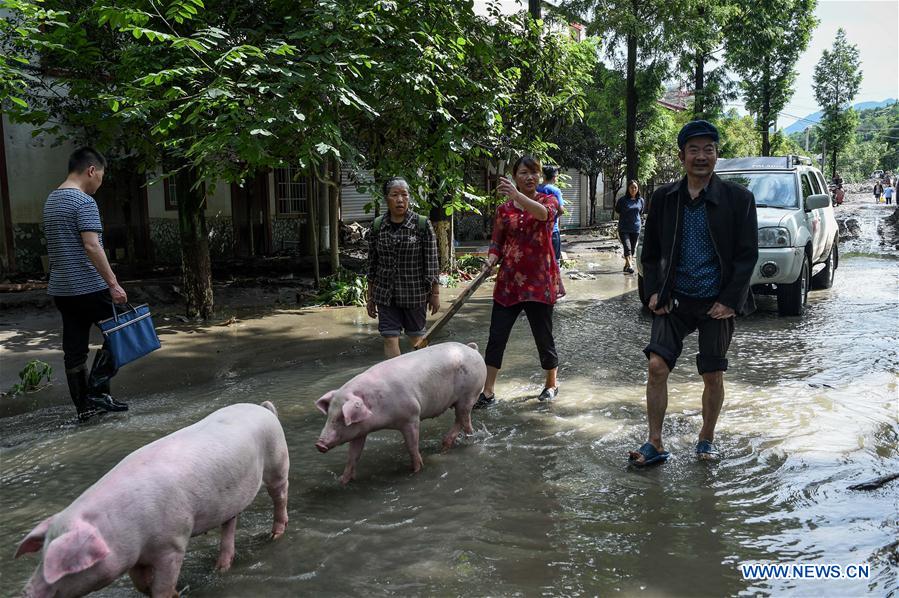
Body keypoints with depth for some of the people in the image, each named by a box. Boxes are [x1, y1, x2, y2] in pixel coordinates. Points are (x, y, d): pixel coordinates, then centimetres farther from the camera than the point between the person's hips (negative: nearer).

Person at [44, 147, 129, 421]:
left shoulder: (51, 200, 15)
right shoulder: (84, 202, -13)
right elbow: (92, 246, -22)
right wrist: (113, 283, -22)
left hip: (61, 289, 8)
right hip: (89, 287, -8)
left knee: (74, 350, 9)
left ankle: (83, 405, 15)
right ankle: (96, 391, 1)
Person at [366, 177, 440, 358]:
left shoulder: (422, 225, -6)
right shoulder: (377, 226, 2)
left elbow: (431, 263, -4)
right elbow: (372, 265, 8)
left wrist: (435, 293, -4)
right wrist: (370, 297, 10)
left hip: (415, 294, -2)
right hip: (385, 295, 2)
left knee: (416, 338, 11)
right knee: (389, 338, -2)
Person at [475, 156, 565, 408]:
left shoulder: (548, 200, 0)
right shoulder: (504, 209, 7)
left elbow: (543, 213, -26)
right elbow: (497, 243, 12)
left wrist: (517, 195, -43)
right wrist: (491, 260, -12)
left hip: (539, 280, -2)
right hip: (509, 280, 3)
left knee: (543, 336, 6)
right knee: (496, 337, 0)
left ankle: (552, 384, 29)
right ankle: (487, 391, 7)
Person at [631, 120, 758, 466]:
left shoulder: (738, 198, -4)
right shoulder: (664, 198, 3)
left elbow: (748, 254, -4)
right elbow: (650, 251, 10)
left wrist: (731, 300, -10)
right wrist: (653, 291, -1)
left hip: (716, 303, -1)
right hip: (674, 299, 2)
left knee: (713, 376, 7)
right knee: (657, 366, -8)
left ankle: (706, 439, 28)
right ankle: (655, 444, 3)